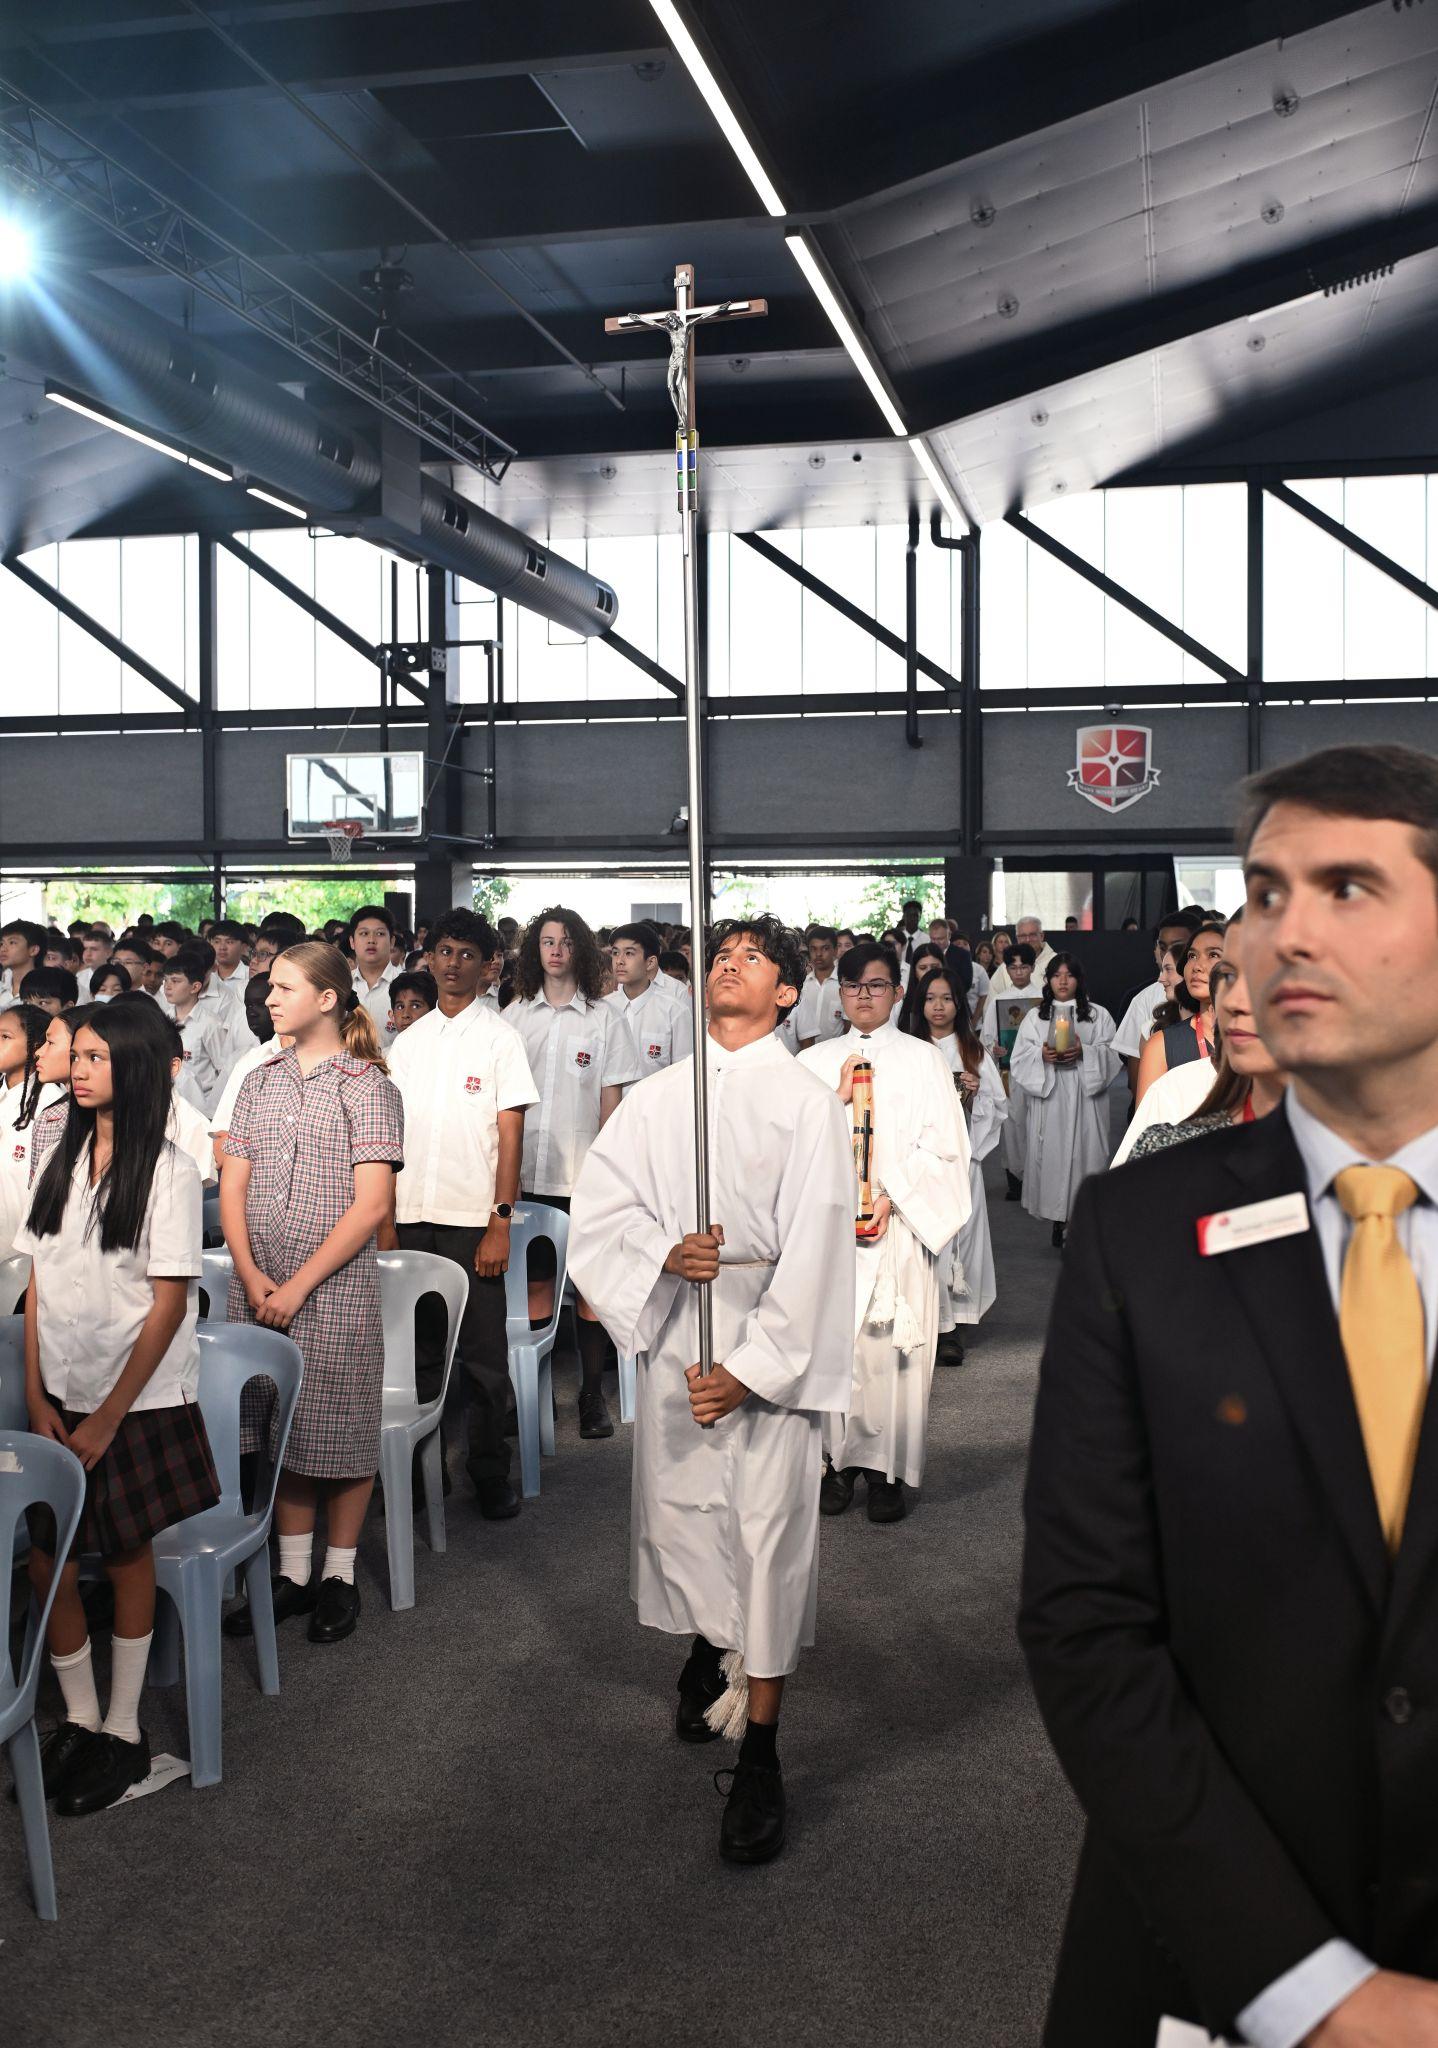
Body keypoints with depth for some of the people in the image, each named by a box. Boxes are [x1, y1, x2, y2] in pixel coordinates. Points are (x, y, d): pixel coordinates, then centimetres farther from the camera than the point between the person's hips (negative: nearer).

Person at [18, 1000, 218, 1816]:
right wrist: (37, 1399, -3)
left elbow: (170, 1305, -12)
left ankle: (125, 1729, 23)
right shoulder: (63, 1160, 4)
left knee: (128, 1556, 8)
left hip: (139, 1401, -4)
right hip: (61, 1396, 4)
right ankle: (80, 1719, 24)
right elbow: (38, 1285, 4)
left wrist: (107, 1418, -12)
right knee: (49, 1564, 6)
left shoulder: (168, 1171, -12)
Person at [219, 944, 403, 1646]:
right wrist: (252, 1277, -7)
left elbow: (372, 1205, -11)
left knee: (340, 1426, 2)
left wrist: (299, 1285, -14)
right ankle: (293, 1570, 23)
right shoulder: (261, 1082, 11)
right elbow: (232, 1187, 8)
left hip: (335, 1287, -4)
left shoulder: (367, 1086, -5)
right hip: (258, 1288, 5)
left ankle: (339, 1574, 18)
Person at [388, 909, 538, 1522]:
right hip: (412, 1216, 4)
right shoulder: (408, 1041, 11)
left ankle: (491, 1476, 13)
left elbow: (511, 1136, -5)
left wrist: (501, 1222, -11)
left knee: (482, 1355, 2)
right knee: (418, 1351, 11)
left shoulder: (500, 1038, 0)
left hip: (472, 1218, -4)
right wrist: (385, 1216, 5)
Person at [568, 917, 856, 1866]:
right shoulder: (657, 1097, 7)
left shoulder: (809, 1103, -4)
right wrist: (665, 1251, -16)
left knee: (768, 1532, -4)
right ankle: (707, 1646, 41)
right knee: (678, 1506, 11)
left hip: (769, 1353, -3)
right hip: (672, 1338, 4)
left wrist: (750, 1368, -15)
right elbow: (599, 1206, 5)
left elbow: (814, 1251, -9)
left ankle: (761, 1759, 5)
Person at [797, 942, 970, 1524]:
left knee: (890, 1344, -6)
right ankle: (839, 1460, 10)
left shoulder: (923, 1059, 7)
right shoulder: (815, 1061, 14)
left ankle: (887, 1468, 3)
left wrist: (891, 1198, -10)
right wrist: (840, 1098, -8)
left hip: (898, 1225, -2)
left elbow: (944, 1147, 1)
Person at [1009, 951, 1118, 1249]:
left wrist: (1084, 1052, -17)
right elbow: (1019, 1061, 5)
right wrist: (1042, 1055, -15)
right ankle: (1057, 1222, 6)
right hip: (1047, 1100, 1)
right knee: (1051, 1155, -3)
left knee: (1084, 1154, -5)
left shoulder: (1098, 1015, 9)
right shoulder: (1035, 1017, 13)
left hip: (1085, 1100, -1)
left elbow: (1111, 1056, 1)